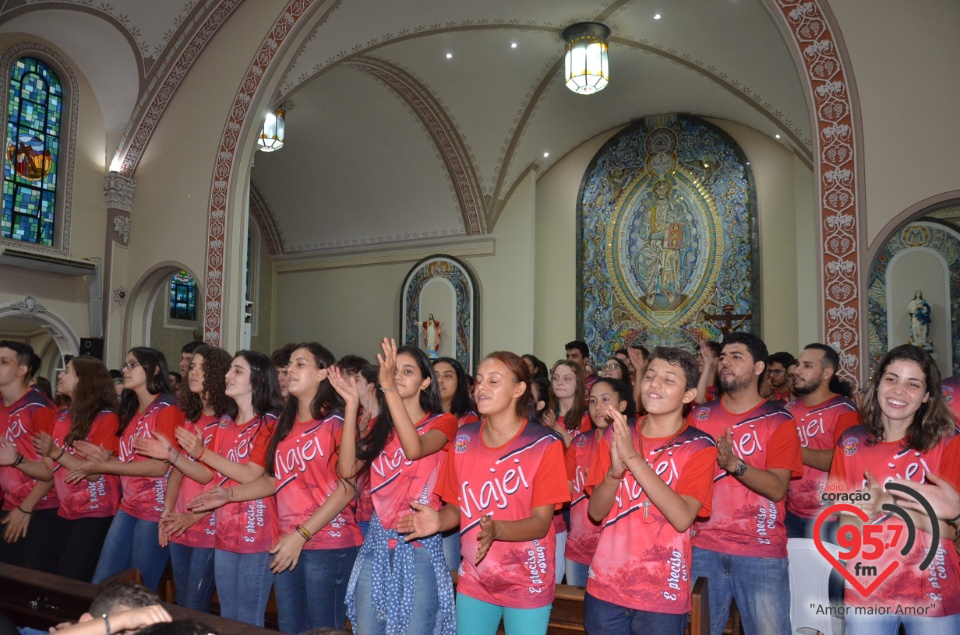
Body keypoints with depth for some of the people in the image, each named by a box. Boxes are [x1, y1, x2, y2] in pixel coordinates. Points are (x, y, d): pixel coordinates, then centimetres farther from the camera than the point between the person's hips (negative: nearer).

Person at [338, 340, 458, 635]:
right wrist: (352, 404, -8)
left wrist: (389, 388, -30)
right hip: (378, 538, 5)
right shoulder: (379, 426, 12)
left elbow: (414, 449, -26)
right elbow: (347, 469, -4)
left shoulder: (442, 421, -4)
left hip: (420, 541, -4)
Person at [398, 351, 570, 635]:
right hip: (473, 580, 4)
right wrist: (439, 520, -16)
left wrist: (495, 529, -33)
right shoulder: (462, 439, -2)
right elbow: (457, 507, 5)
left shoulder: (545, 445, -15)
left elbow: (541, 523, -16)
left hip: (527, 583, -3)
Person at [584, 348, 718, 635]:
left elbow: (682, 518, -21)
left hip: (661, 595, -3)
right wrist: (615, 470, -20)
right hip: (604, 585, 3)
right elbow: (596, 511, -1)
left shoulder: (700, 447, -8)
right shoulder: (615, 434, 1)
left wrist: (633, 458, -25)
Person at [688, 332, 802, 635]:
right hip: (703, 546, 3)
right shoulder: (700, 415, 6)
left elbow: (777, 488, -14)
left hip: (761, 551, -3)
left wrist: (733, 463, -26)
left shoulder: (779, 421, -4)